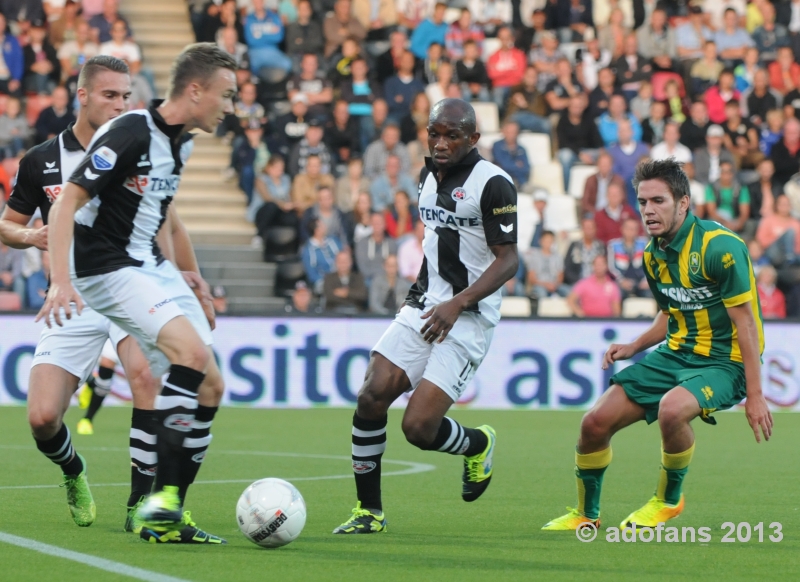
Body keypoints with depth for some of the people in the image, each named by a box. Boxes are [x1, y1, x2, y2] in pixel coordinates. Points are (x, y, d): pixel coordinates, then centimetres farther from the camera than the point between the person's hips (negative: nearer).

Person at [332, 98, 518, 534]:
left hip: (467, 320, -7)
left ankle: (477, 445, 22)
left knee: (419, 428, -14)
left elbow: (507, 260, -13)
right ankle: (369, 511, 2)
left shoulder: (493, 183, -11)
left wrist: (458, 303, -23)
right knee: (371, 397, -11)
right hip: (422, 309, 7)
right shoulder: (428, 178, 13)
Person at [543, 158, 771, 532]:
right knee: (595, 423, -3)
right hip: (676, 354, 8)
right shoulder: (653, 254, 5)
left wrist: (754, 396, -21)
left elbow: (745, 322, -19)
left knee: (672, 409, -37)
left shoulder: (719, 247, -20)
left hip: (724, 360, -7)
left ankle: (669, 499, -9)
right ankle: (585, 514, 22)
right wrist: (634, 348, 5)